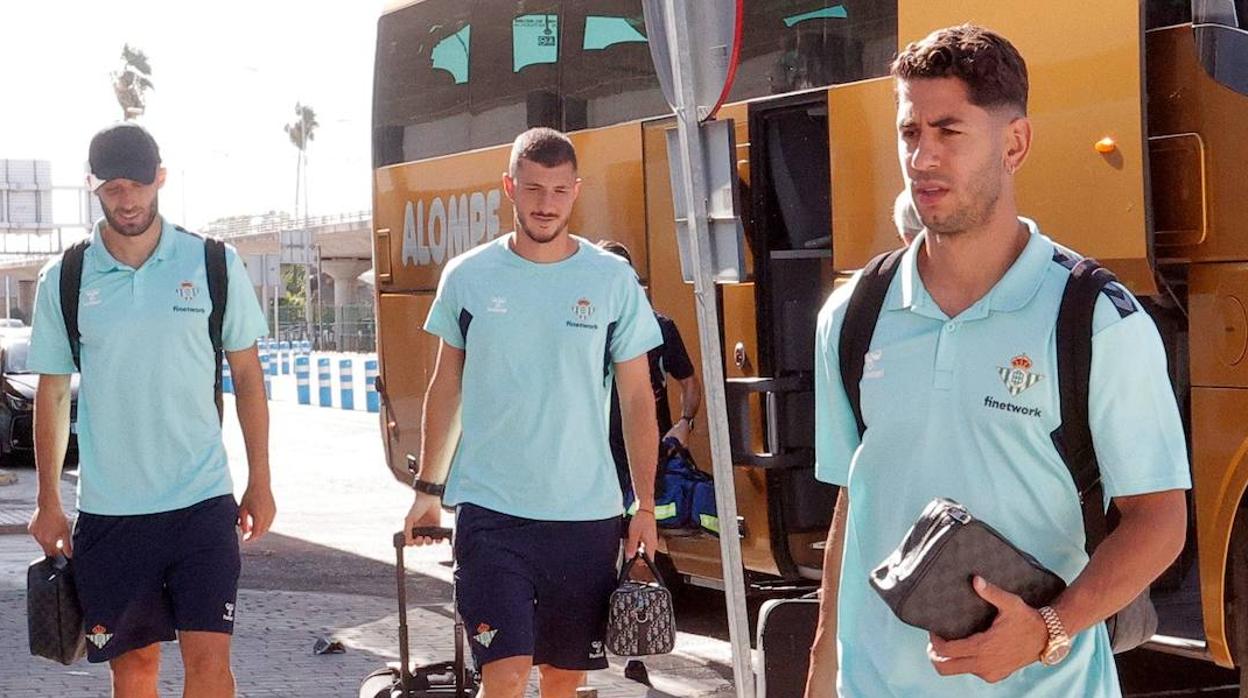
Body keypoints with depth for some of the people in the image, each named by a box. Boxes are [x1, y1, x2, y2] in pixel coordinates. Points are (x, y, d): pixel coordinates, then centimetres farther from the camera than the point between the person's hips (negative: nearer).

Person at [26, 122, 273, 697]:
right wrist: (48, 503, 6)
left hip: (202, 500, -1)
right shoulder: (63, 280, 1)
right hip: (108, 509, 1)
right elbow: (52, 393, 8)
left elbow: (247, 375, 6)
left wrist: (259, 482, 4)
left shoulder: (213, 264, -1)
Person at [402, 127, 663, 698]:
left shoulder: (613, 280, 0)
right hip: (489, 510, -1)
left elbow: (637, 400, 4)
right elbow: (447, 387, 11)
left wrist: (646, 507, 2)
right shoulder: (468, 277, 1)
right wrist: (428, 489, 10)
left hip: (587, 516, 1)